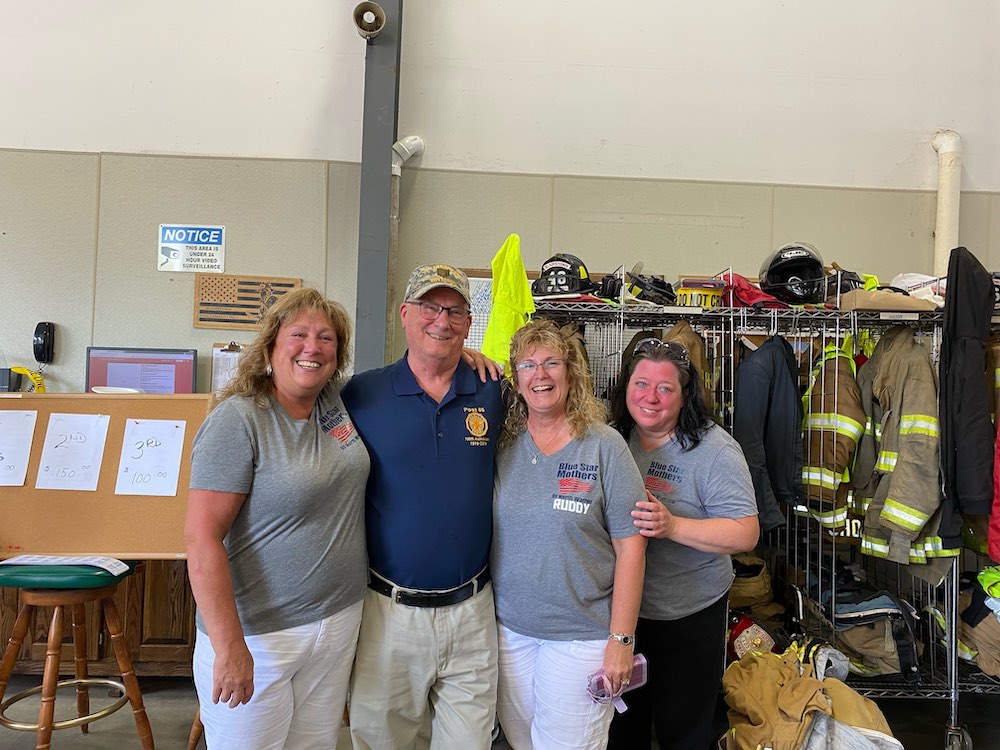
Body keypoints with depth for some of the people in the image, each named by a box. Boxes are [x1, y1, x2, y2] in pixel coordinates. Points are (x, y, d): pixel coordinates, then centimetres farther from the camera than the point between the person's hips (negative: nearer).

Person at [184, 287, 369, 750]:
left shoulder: (336, 400, 3)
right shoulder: (238, 420, -16)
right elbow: (202, 540, -19)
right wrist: (228, 647, -21)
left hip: (339, 620, 6)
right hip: (259, 634, -6)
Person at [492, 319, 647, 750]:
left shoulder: (603, 446, -10)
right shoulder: (501, 444, -1)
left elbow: (630, 548, -9)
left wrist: (621, 639, -9)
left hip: (581, 636, -3)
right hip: (509, 629, 4)